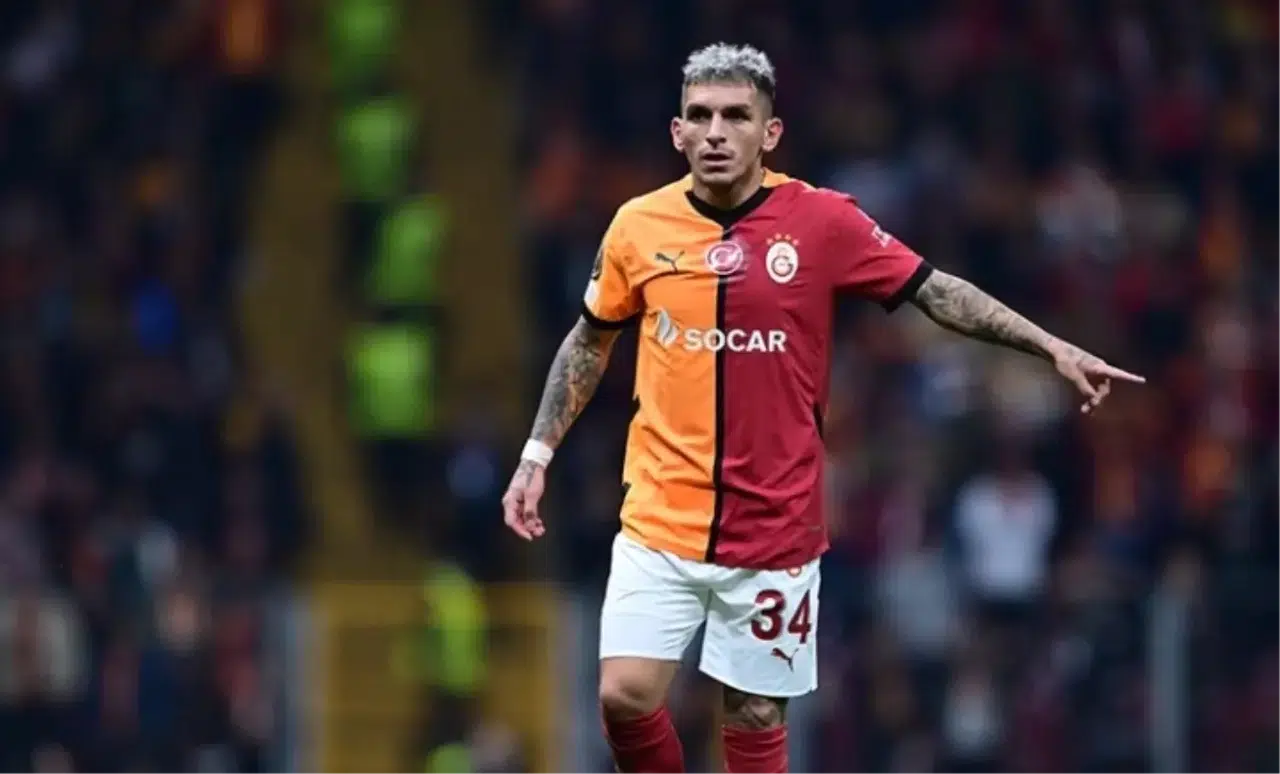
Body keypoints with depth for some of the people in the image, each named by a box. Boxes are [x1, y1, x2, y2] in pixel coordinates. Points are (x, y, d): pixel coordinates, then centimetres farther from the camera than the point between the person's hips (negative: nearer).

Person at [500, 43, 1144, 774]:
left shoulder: (823, 221, -7)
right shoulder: (639, 226, -2)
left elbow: (936, 291, 1)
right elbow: (590, 342, 13)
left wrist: (1054, 348, -4)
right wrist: (538, 455, 11)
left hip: (773, 528, -1)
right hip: (661, 520, 1)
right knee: (626, 695, -11)